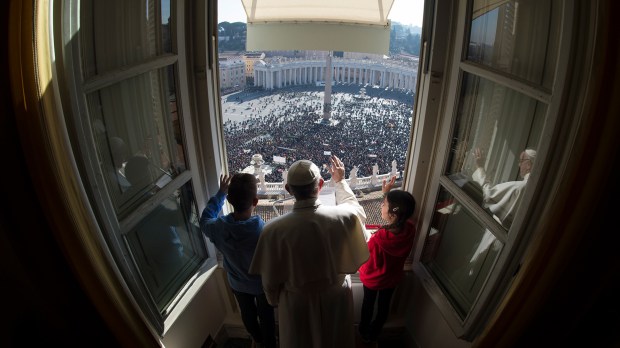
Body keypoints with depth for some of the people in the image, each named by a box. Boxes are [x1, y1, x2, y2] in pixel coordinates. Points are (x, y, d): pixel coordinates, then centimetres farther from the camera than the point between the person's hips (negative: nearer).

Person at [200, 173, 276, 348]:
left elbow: (205, 220, -4)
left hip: (237, 283, 3)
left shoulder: (219, 227, -30)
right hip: (263, 284, -3)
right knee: (266, 316, 26)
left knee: (248, 314, 31)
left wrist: (220, 193, 0)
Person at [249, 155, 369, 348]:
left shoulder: (274, 229, -29)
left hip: (297, 303, -1)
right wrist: (340, 182, 12)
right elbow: (357, 211, 1)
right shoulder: (344, 217, -27)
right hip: (336, 298, 1)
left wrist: (275, 301, 6)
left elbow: (270, 279, -15)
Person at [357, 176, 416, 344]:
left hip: (373, 278, -3)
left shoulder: (379, 238, -42)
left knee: (368, 304, 26)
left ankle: (364, 333, 52)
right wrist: (387, 194, -3)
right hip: (393, 277, 4)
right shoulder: (410, 228, -27)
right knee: (384, 305, 28)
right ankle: (374, 333, 53)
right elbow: (403, 213, -3)